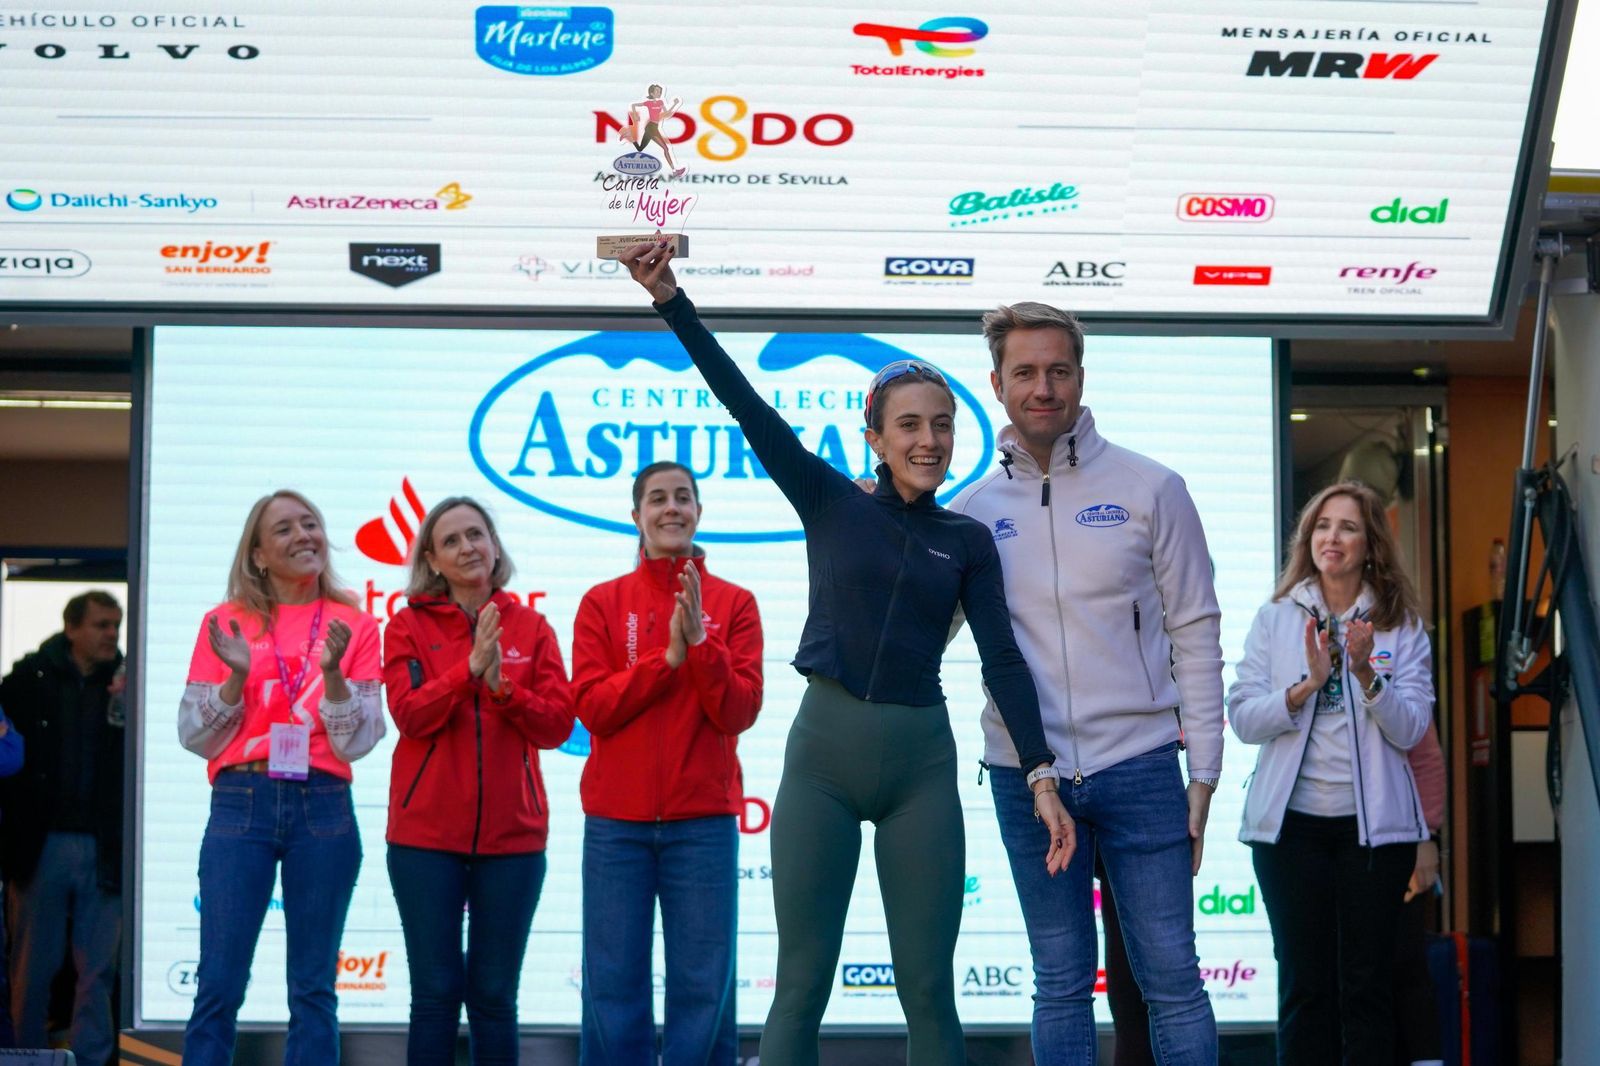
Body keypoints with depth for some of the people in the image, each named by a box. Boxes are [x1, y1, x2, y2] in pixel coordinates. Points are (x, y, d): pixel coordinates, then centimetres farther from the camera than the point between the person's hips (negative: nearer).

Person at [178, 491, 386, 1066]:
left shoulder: (354, 626, 7)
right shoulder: (227, 623, 7)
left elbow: (356, 742, 2)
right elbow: (195, 736, 5)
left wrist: (332, 671, -13)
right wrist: (237, 676, -10)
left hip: (323, 808, 1)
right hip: (241, 803, -1)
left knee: (314, 989, 3)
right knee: (219, 985, -4)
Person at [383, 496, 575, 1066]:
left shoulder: (531, 628, 8)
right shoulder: (409, 627, 5)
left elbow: (557, 724, -1)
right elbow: (409, 714, -10)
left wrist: (502, 686, -16)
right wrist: (470, 666, -20)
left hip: (512, 835, 1)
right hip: (427, 834, -1)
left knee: (494, 996, 5)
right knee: (436, 993, 0)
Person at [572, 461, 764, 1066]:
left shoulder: (733, 604, 7)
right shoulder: (603, 603, 8)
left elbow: (739, 711, -3)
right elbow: (592, 706, -4)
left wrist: (701, 642, -16)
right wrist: (669, 655, -12)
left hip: (703, 819, 0)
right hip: (616, 819, 0)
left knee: (703, 991, -2)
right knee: (613, 990, -2)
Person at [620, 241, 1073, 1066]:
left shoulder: (967, 542, 9)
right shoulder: (830, 502, 5)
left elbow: (1002, 660, 2)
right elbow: (745, 403, -3)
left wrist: (1042, 775, -10)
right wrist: (670, 299, -12)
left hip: (920, 761, 1)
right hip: (823, 750, -1)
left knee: (928, 990, 3)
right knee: (801, 985, -1)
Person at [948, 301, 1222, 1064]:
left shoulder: (1150, 489, -1)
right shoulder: (971, 511, 5)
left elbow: (1196, 635, 1)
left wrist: (1203, 774, -4)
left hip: (1139, 766, -2)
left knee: (1171, 979, 1)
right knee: (1061, 985, 10)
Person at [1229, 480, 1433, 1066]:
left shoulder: (1401, 625, 4)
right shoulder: (1275, 618, 5)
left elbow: (1409, 730, -5)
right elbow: (1242, 717, -4)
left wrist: (1366, 674, -20)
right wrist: (1306, 686, -19)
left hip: (1373, 823, 0)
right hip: (1292, 822, 0)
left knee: (1366, 985, 2)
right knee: (1304, 985, 4)